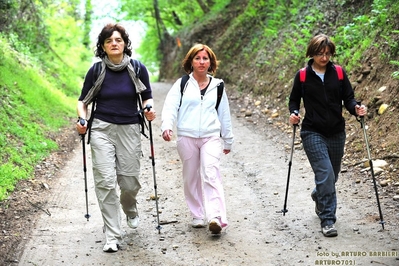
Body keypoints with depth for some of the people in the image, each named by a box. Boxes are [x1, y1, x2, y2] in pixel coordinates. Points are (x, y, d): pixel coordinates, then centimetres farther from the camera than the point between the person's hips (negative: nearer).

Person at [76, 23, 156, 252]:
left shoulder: (138, 69, -1)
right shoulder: (96, 70, -1)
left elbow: (147, 97, 9)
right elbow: (84, 100, 8)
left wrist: (149, 109, -13)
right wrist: (82, 119, -10)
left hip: (129, 130, 1)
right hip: (102, 130, 0)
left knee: (130, 182, 4)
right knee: (105, 181, -9)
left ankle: (130, 209, 42)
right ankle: (113, 236, -1)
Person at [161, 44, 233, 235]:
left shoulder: (217, 86, 12)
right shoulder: (182, 84, 5)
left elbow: (224, 115, 18)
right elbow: (170, 106, -6)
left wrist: (228, 140, 22)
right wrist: (166, 126, -25)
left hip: (211, 137, 0)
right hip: (186, 137, 0)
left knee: (210, 174, -16)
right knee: (191, 177, 6)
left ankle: (215, 217, -24)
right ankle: (197, 215, 19)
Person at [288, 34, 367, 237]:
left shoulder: (339, 73, 2)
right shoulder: (303, 76, -1)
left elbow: (348, 98, 4)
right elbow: (294, 100, 9)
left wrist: (356, 108, -17)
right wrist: (293, 113, -11)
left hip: (336, 133, 3)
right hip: (313, 133, -3)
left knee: (332, 176, 15)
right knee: (325, 173, -16)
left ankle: (319, 196, 48)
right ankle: (327, 220, -10)